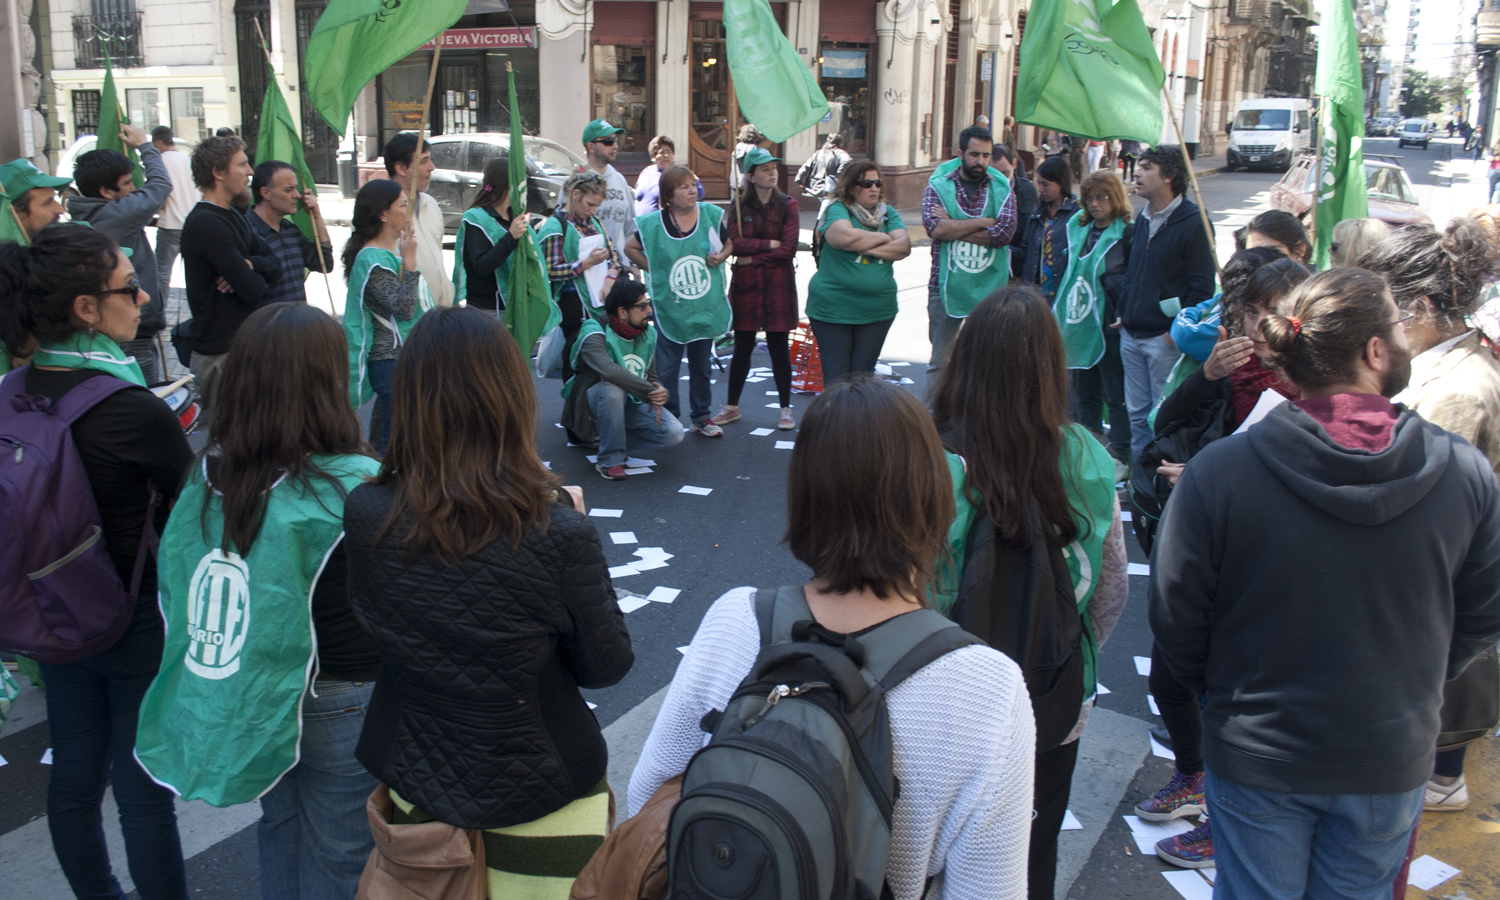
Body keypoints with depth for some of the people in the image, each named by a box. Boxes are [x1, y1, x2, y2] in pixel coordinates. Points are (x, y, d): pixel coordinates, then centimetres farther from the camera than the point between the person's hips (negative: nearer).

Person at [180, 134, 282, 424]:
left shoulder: (232, 217, 15)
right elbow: (252, 290, -23)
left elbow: (274, 263, 9)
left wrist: (248, 265, -13)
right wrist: (255, 276, 1)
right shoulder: (206, 224, -19)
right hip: (221, 354, -10)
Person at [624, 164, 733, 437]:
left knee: (702, 366, 12)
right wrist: (654, 269, -2)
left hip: (706, 306, 2)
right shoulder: (653, 223, -7)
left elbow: (729, 244, 12)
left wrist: (721, 256, -9)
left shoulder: (711, 214, -1)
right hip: (669, 309, -2)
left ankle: (701, 418, 25)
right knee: (666, 368, 1)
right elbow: (630, 248, 7)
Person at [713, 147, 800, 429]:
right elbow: (735, 243, -9)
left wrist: (753, 258, -9)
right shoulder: (739, 206, 5)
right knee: (742, 347, 7)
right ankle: (732, 407, 18)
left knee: (778, 347, 3)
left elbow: (789, 249, -9)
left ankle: (785, 409, 13)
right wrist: (770, 243, -14)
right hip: (745, 284, 1)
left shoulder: (787, 205, 1)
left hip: (778, 283, -1)